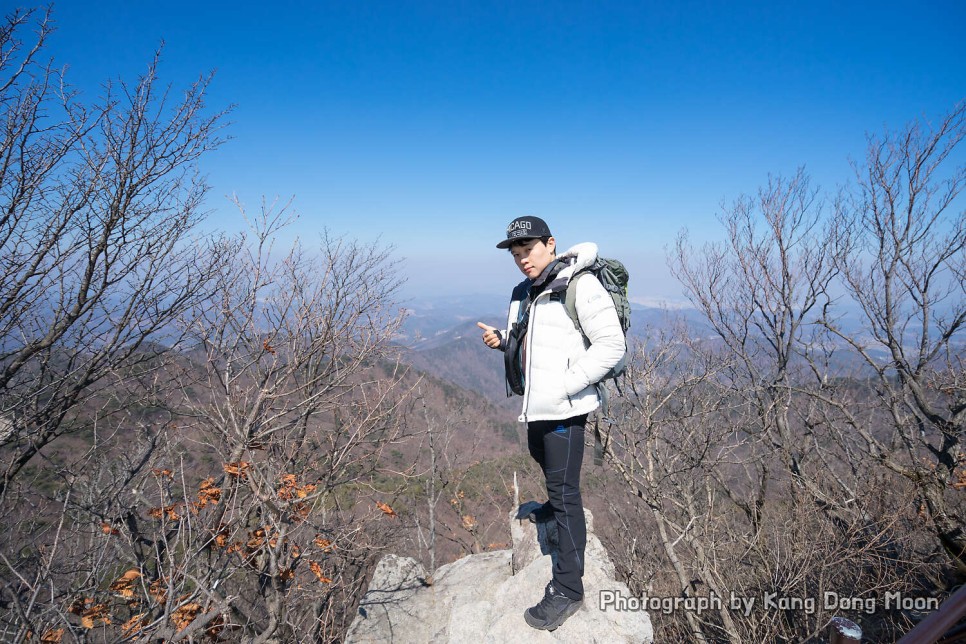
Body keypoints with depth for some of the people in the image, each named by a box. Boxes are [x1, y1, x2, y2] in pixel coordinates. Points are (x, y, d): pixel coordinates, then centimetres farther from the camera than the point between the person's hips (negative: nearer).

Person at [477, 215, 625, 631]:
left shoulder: (580, 286, -16)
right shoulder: (526, 293, 9)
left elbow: (611, 345, -20)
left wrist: (565, 385, -22)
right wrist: (502, 340, 0)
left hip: (564, 408, -9)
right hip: (536, 404, 9)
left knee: (565, 491, -3)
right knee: (542, 457, 30)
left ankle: (568, 589, 10)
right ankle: (557, 504, 61)